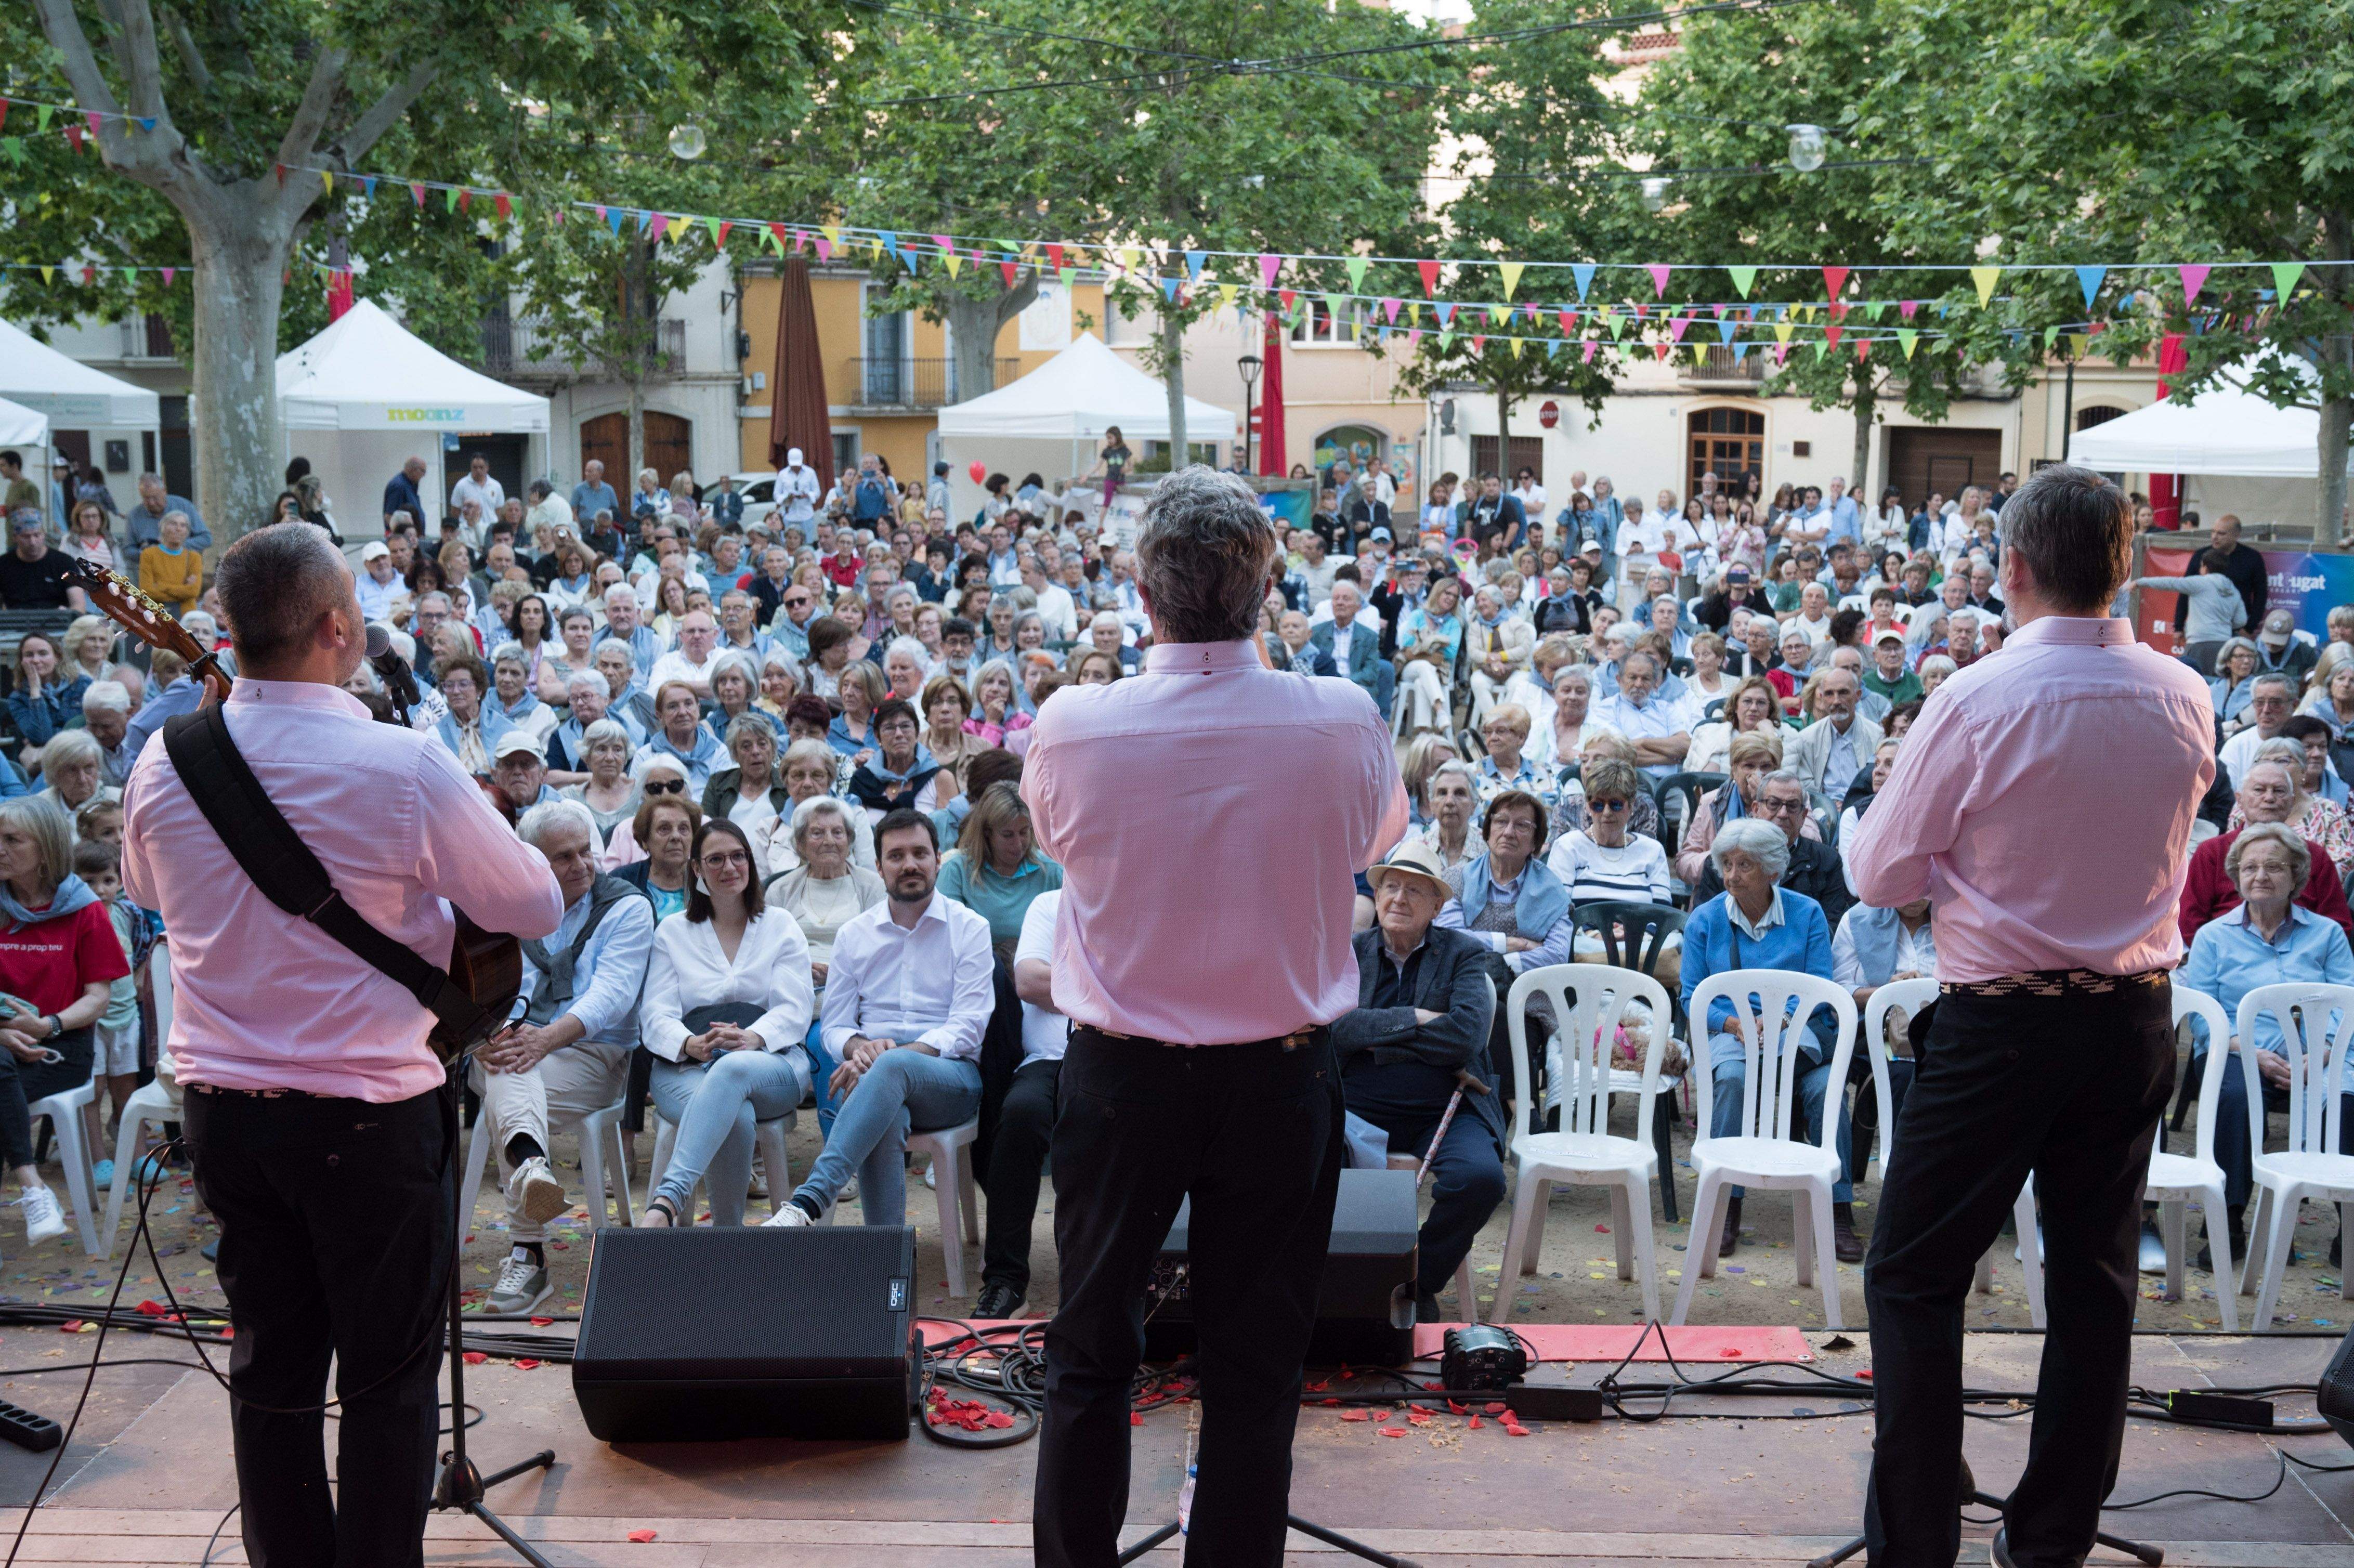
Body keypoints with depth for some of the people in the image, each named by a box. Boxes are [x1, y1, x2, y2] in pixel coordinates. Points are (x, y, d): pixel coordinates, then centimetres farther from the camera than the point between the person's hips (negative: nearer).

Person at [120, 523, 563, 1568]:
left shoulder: (162, 765, -3)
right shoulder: (406, 768, -19)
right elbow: (540, 909, -8)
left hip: (221, 1104, 5)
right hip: (370, 1116, -5)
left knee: (270, 1366, 16)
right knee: (387, 1380, 8)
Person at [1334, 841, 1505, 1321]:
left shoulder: (1463, 953, 9)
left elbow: (1466, 1034, -9)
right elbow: (1331, 1025, -6)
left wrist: (1374, 1037, -6)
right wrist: (1412, 1021, -11)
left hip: (1444, 1111, 0)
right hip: (1358, 1107, 0)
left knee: (1481, 1177, -31)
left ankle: (1420, 1282, -2)